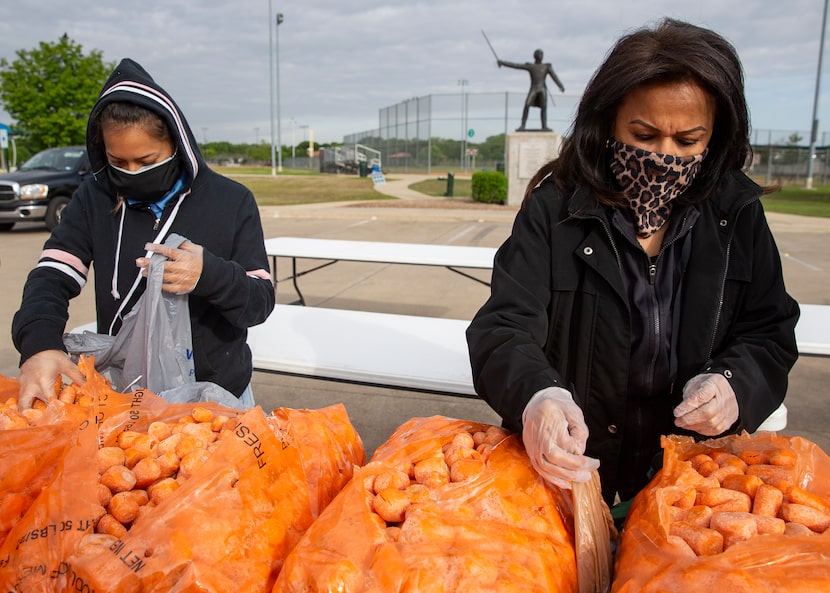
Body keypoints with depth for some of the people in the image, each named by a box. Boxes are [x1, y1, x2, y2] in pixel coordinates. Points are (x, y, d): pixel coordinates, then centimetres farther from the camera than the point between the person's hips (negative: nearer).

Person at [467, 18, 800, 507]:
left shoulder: (738, 215, 3)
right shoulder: (556, 208, -6)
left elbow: (769, 334, 9)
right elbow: (506, 327, -13)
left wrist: (735, 384, -14)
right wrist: (535, 397, -34)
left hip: (694, 463, 3)